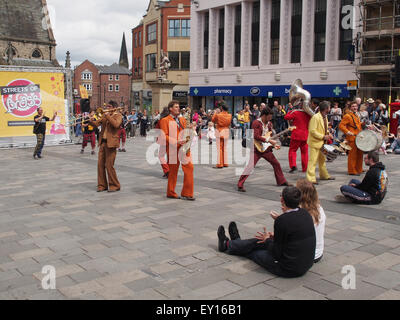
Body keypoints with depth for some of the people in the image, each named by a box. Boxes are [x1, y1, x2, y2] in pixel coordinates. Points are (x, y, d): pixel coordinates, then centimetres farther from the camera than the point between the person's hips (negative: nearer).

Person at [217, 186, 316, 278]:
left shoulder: (282, 221, -24)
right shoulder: (305, 213, -1)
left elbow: (277, 254, -17)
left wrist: (268, 240, 1)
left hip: (289, 269, -7)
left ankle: (227, 245, 44)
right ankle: (236, 242, 52)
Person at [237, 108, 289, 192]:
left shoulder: (269, 124, 10)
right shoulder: (256, 123, -13)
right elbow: (256, 136, -23)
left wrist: (274, 145, 9)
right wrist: (269, 140, -22)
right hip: (257, 149, -8)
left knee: (276, 164, 14)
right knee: (250, 167, -15)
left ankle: (281, 181, 30)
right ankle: (240, 185, -12)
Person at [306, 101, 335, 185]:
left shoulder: (325, 117, 10)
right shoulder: (315, 117, -19)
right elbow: (312, 131, -23)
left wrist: (328, 134, 5)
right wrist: (323, 137, -21)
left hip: (322, 143, 10)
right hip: (315, 142, -10)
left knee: (322, 159, 21)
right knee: (313, 161, -8)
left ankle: (324, 175, 34)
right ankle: (311, 179, -6)